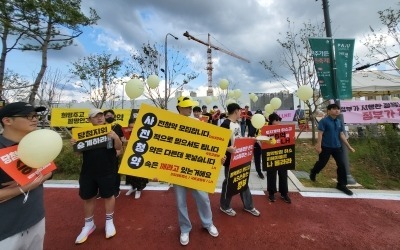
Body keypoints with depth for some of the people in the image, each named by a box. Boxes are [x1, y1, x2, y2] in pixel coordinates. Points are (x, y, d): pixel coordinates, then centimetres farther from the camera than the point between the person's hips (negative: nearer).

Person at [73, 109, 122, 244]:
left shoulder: (111, 130, -4)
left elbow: (119, 148, -8)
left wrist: (116, 138, -28)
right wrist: (74, 144, -13)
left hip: (107, 171, -3)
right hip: (87, 171, 3)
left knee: (108, 196, 10)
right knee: (87, 197, 14)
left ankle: (109, 221, 30)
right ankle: (89, 224, 35)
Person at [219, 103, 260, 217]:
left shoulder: (237, 124, 10)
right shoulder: (225, 124, -19)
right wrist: (227, 148, -37)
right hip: (231, 158, -9)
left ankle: (248, 206, 36)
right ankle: (225, 206, 28)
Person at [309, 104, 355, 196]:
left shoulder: (339, 122, 9)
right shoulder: (324, 121, -12)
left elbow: (342, 135, 13)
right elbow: (320, 134, -16)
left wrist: (349, 146, 12)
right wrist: (319, 146, -21)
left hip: (337, 147, 6)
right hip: (326, 147, -6)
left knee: (341, 165, 5)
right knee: (322, 163, 6)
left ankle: (341, 185, 17)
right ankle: (313, 173, 36)